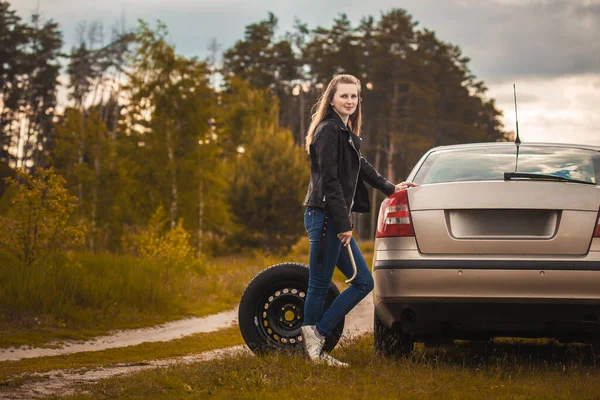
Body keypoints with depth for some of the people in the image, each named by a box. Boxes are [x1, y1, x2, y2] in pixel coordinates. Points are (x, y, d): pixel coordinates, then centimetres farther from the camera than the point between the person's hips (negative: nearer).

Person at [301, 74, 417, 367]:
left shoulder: (345, 132, 19)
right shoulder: (328, 131, -11)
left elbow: (361, 167, 34)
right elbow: (330, 180, -17)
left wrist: (391, 188, 44)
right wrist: (344, 224, -19)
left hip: (335, 220, 10)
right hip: (324, 217, -10)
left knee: (363, 282, 7)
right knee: (319, 286, -5)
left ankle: (316, 334, 7)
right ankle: (313, 349, 2)